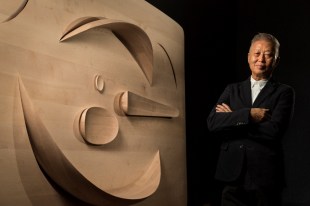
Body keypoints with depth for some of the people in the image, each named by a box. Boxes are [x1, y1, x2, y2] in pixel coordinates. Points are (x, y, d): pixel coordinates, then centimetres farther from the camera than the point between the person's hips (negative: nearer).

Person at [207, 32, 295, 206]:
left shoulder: (284, 92, 1)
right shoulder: (232, 89, 10)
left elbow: (274, 131, -14)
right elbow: (213, 122, -4)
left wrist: (233, 119, -7)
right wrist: (249, 114, -14)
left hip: (266, 178, -2)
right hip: (232, 175, 2)